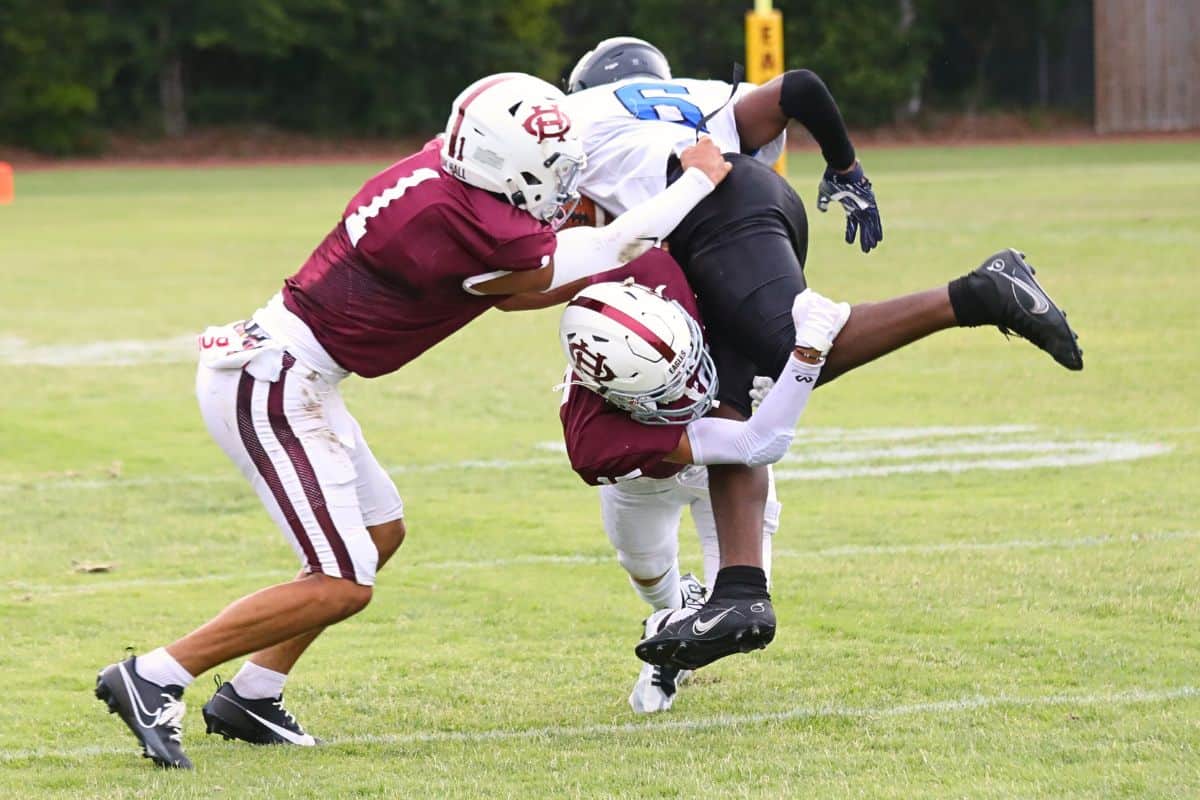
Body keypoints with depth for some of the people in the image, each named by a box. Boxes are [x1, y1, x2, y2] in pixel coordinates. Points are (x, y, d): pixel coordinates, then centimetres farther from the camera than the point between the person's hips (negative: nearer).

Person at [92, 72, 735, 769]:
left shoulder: (445, 169, 3)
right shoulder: (457, 217, -24)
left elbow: (517, 289, 16)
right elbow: (586, 263, -13)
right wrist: (699, 181, -4)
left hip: (288, 372, 10)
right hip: (270, 388, -10)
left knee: (381, 531, 19)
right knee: (341, 587, -8)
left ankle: (251, 697, 22)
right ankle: (153, 679, -5)